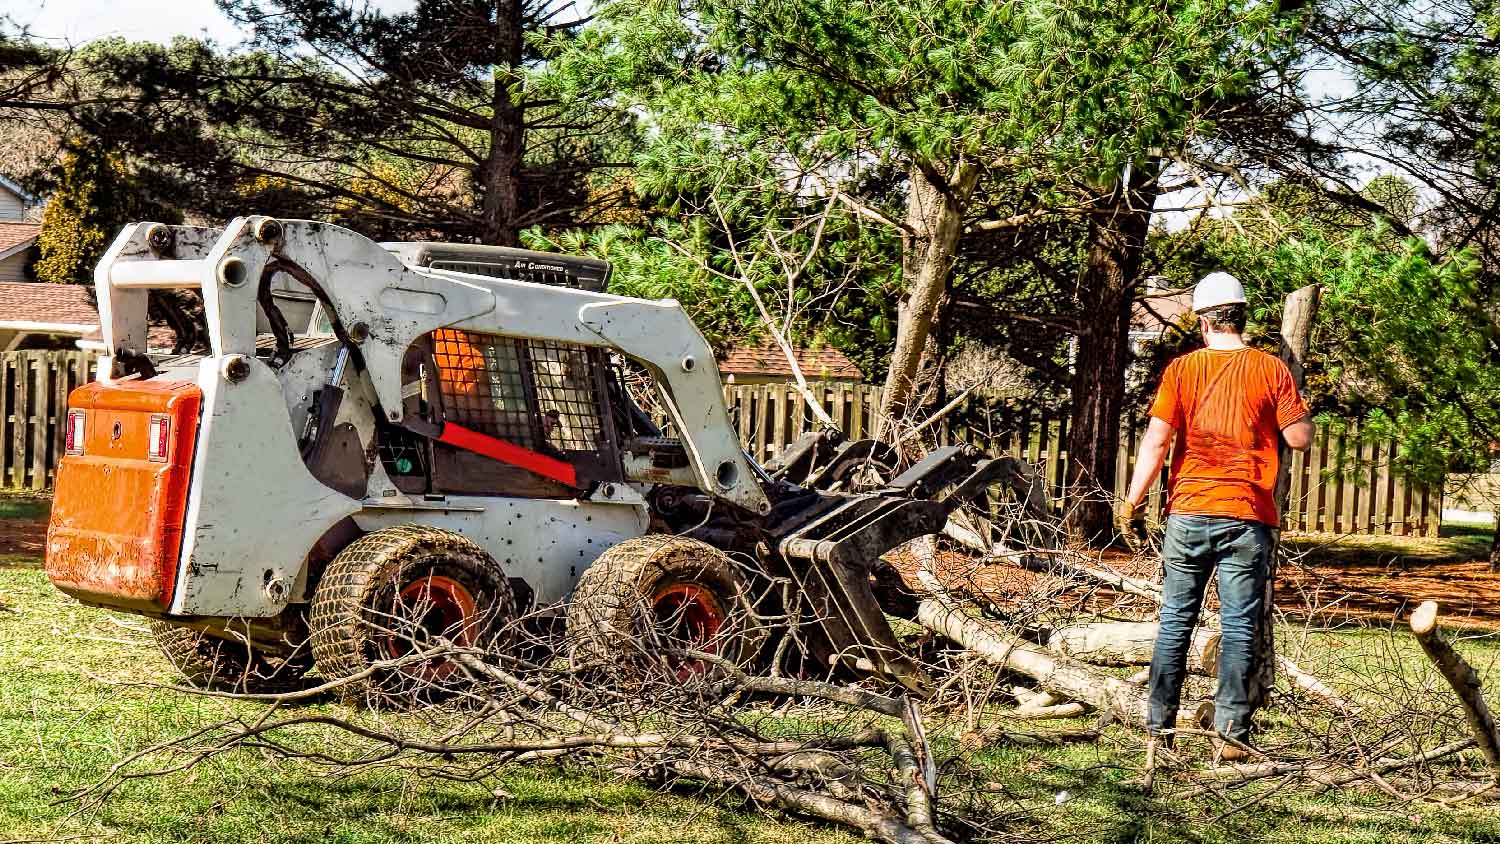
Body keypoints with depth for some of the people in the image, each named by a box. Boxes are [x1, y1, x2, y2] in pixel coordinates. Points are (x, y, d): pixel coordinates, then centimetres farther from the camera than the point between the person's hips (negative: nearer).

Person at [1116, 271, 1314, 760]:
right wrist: (1292, 408, 18)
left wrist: (1132, 500, -1)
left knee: (1175, 623, 8)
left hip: (1189, 514, 1)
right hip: (1247, 518, -1)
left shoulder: (1183, 369, 0)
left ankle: (1160, 731, 9)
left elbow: (1157, 439, -6)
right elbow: (1300, 438, -2)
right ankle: (1231, 734, 2)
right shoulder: (1270, 369, -1)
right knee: (1239, 628, 4)